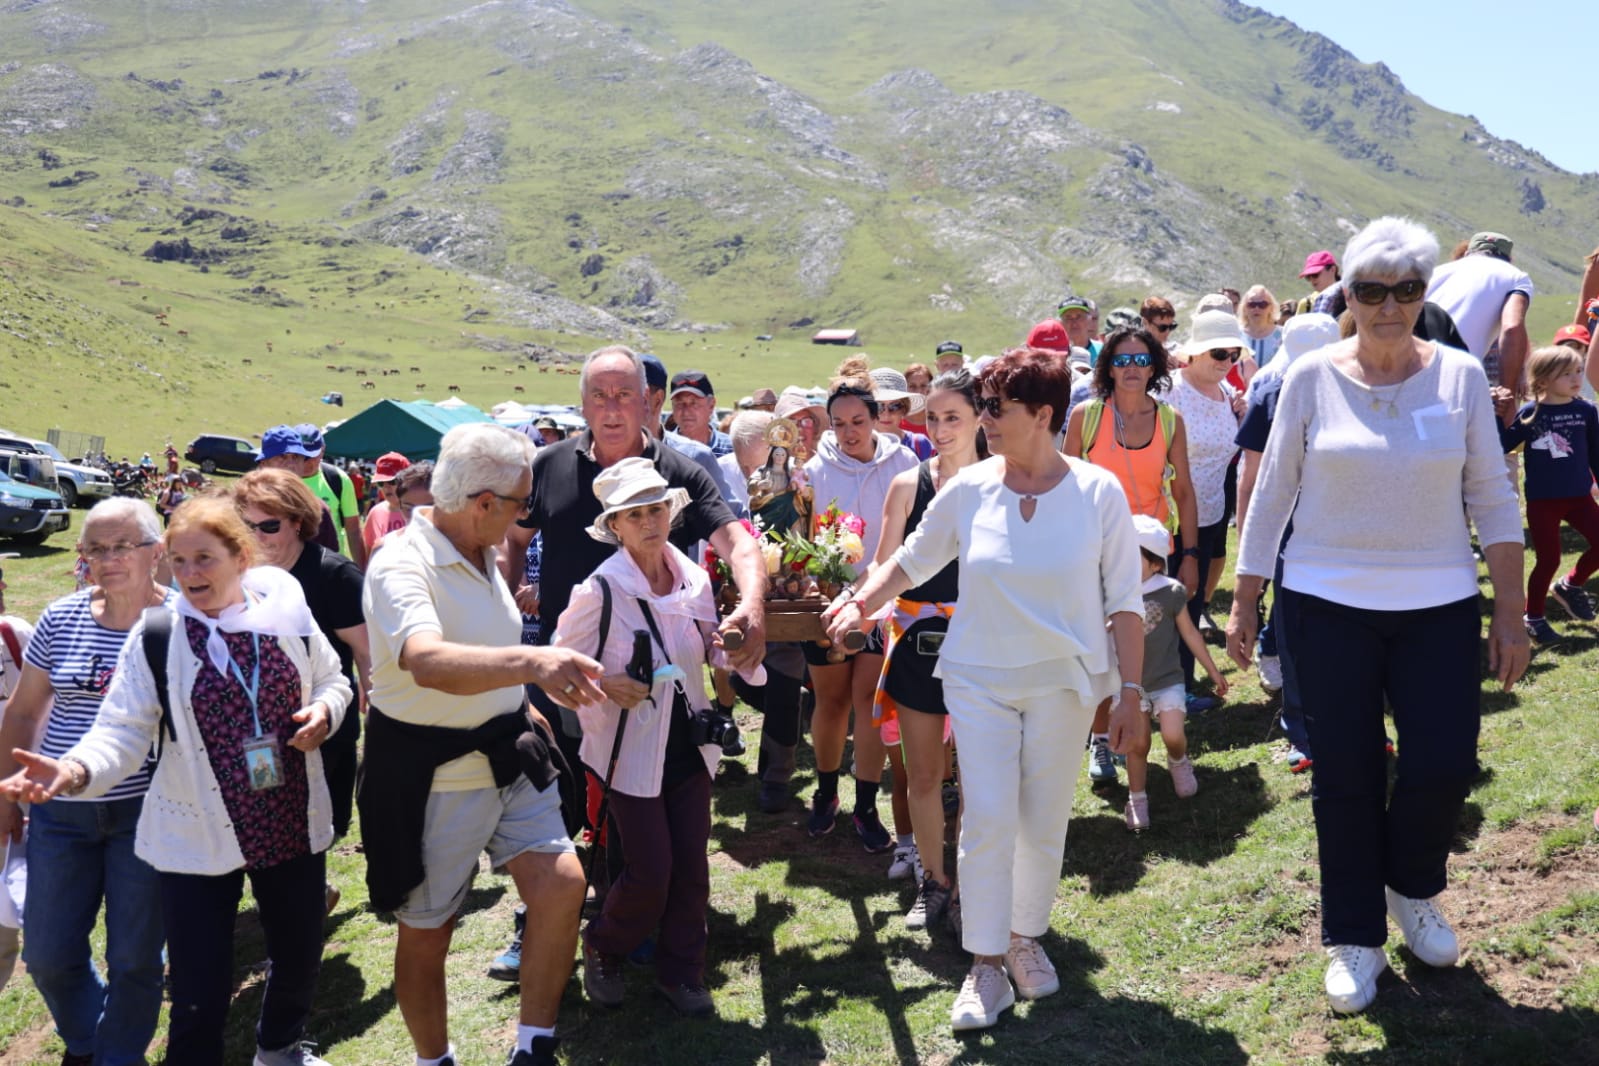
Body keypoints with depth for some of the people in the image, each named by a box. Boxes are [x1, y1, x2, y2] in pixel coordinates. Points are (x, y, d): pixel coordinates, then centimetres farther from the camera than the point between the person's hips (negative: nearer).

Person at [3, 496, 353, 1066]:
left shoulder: (286, 611, -5)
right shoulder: (156, 635, -10)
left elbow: (332, 681, 10)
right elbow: (124, 730, -14)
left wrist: (325, 711, -12)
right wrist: (76, 769, -34)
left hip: (293, 825, 3)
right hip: (198, 841, -3)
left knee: (299, 955, 21)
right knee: (200, 992, -2)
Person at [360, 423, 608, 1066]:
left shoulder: (482, 556, 5)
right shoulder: (402, 565, -22)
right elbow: (429, 663, -43)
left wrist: (525, 708, 19)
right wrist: (531, 662, -57)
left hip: (506, 759, 7)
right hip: (433, 777, -7)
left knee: (562, 884, -8)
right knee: (426, 934, 8)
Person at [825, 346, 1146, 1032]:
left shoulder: (1098, 492, -7)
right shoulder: (968, 491, -4)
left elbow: (1125, 601, -3)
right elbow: (912, 561, 10)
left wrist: (1130, 692, -5)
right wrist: (862, 600, -6)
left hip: (1063, 680, 0)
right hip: (980, 679, 0)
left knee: (1045, 820, 10)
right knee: (987, 819, -5)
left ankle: (1026, 937, 31)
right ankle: (986, 965, 7)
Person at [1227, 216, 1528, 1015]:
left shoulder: (1460, 377, 0)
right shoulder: (1312, 378, -3)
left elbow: (1492, 497, 3)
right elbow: (1273, 493, 2)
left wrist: (1510, 614, 0)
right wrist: (1243, 602, 2)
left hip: (1438, 605, 1)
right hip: (1328, 603, -1)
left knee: (1445, 763, -3)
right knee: (1344, 775, 4)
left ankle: (1411, 888, 30)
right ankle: (1354, 939, 23)